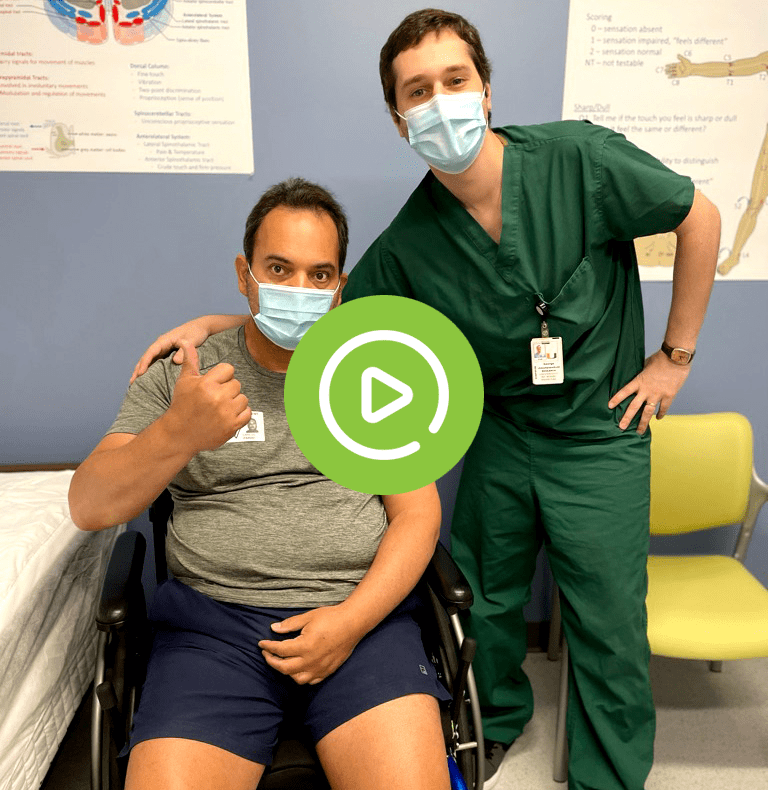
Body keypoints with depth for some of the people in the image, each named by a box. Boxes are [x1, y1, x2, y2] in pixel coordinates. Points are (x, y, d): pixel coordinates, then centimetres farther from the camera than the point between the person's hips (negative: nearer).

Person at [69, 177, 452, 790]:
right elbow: (90, 508, -2)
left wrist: (353, 619, -10)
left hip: (362, 610, 1)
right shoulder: (178, 380, 7)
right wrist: (177, 435, -23)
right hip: (211, 620, 0)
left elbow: (418, 514, 5)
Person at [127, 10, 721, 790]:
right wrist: (217, 323, -11)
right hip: (501, 430, 3)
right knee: (484, 596, 17)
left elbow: (699, 217, -7)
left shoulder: (578, 157, -19)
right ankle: (495, 720, 48)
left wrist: (676, 354, -6)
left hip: (600, 437, -2)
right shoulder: (409, 243, -11)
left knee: (608, 627, 7)